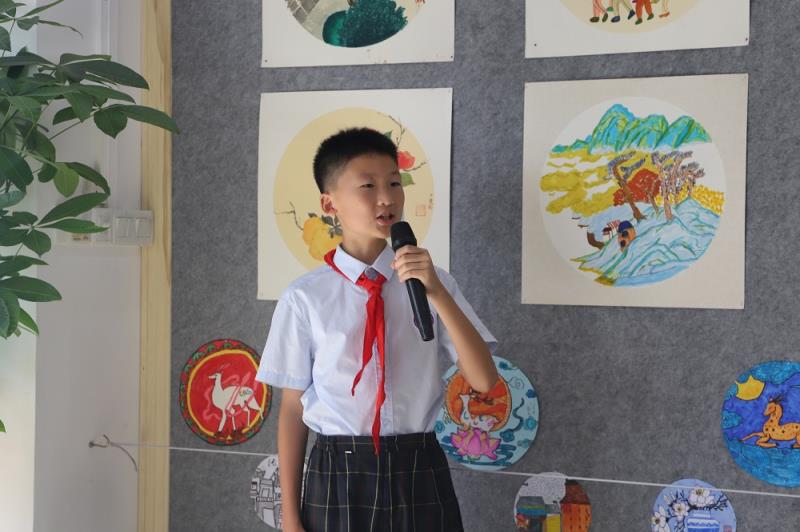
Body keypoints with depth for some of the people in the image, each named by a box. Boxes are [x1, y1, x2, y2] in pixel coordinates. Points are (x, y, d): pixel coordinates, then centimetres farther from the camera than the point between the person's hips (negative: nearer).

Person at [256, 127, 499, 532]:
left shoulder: (432, 283, 1)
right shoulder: (304, 297, -5)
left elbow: (484, 381, -6)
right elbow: (292, 408, 0)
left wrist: (437, 293, -17)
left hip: (417, 477, 2)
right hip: (337, 478, -1)